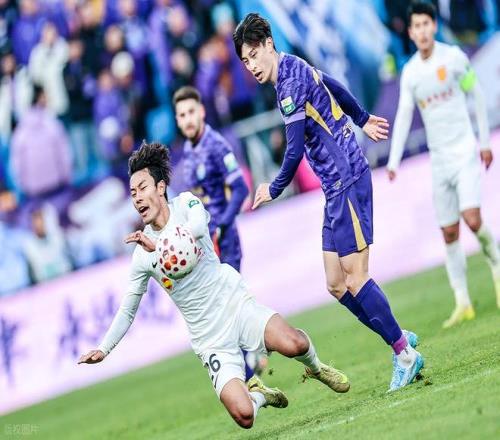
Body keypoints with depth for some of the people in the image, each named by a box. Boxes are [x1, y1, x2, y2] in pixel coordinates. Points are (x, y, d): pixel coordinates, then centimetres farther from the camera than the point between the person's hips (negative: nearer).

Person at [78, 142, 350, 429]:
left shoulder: (185, 203, 0)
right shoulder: (142, 254, 4)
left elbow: (198, 226, -24)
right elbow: (128, 310, 12)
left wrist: (158, 243, -33)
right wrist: (103, 350, 3)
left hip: (237, 305, 0)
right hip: (210, 338, 1)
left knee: (293, 344, -32)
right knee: (244, 416, -21)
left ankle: (316, 368, 6)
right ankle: (259, 395, 18)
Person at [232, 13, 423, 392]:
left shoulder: (291, 81, -16)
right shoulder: (299, 70, 13)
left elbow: (295, 151, -18)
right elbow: (335, 88, 32)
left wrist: (274, 190, -4)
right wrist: (362, 120, 48)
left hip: (348, 183, -10)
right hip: (336, 189, 10)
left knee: (355, 278, -11)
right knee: (337, 285, 7)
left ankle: (405, 353, -5)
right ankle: (399, 339, 13)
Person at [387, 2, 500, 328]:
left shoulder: (454, 57, -5)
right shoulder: (409, 72, 5)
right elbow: (403, 116, 3)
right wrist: (394, 161, -5)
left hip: (465, 152, -4)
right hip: (439, 159, 4)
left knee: (472, 219, -19)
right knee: (449, 233, 2)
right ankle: (463, 303, 7)